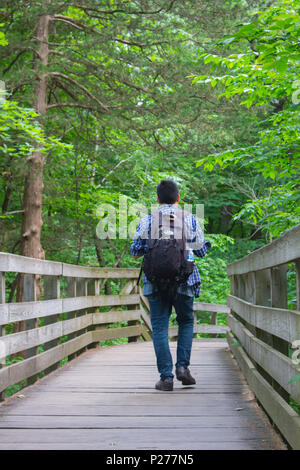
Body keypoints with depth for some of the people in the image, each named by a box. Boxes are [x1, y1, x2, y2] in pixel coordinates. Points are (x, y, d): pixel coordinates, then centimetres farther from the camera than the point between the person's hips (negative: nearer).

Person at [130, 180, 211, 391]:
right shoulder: (190, 220, 0)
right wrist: (206, 242, 29)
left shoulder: (147, 221, 1)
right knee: (186, 321, 19)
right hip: (183, 281, 0)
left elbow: (135, 252, 4)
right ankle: (183, 366, 6)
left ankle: (166, 377, 0)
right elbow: (201, 251, 8)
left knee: (160, 328, 4)